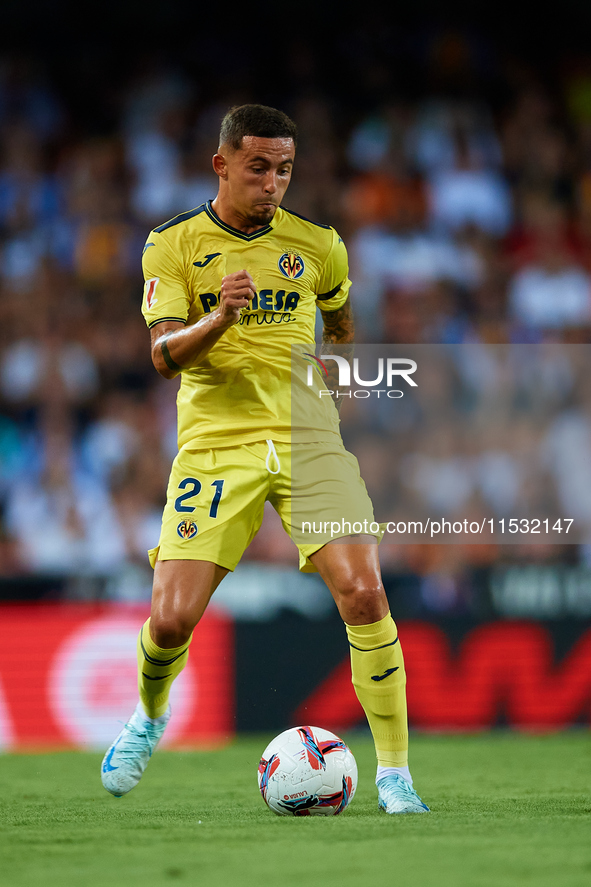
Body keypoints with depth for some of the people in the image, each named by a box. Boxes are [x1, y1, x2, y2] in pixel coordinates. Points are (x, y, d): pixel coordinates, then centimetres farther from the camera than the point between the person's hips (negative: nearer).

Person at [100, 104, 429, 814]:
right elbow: (164, 354, -9)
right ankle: (149, 716, 25)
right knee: (173, 618, -11)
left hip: (308, 440, 1)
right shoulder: (174, 244, 2)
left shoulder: (316, 244, 8)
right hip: (213, 444, -1)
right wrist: (220, 317, -26)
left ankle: (394, 774, -8)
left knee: (363, 593, -18)